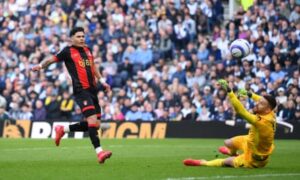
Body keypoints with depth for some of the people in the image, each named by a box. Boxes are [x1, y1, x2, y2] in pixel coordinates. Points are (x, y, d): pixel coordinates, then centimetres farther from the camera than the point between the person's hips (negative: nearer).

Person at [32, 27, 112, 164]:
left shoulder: (87, 50, 18)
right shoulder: (68, 51, -1)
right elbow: (52, 59, -2)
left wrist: (102, 81, 28)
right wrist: (40, 65, -17)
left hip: (92, 90, 8)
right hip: (81, 90, -8)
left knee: (95, 124, 7)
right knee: (92, 120, -19)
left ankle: (63, 130, 24)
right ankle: (99, 152, -21)